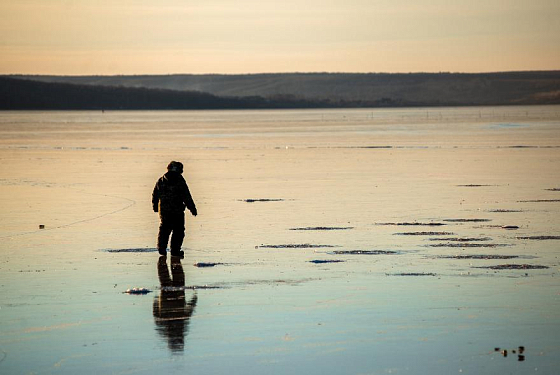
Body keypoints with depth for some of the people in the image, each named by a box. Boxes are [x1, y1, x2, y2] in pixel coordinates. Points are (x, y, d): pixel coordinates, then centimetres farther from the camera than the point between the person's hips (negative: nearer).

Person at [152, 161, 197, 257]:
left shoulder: (161, 181, 5)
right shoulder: (180, 181, -8)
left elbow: (155, 195, 14)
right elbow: (186, 197, -9)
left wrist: (155, 207, 28)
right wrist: (192, 208, -2)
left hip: (163, 210, 4)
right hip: (177, 210, -4)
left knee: (164, 228, 18)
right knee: (178, 230, 5)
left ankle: (161, 248, 13)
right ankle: (175, 250, 4)